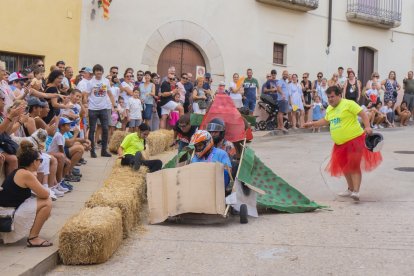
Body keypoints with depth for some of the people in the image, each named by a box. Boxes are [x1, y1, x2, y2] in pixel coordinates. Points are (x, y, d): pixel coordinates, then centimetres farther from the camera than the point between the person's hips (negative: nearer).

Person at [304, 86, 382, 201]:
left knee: (354, 165, -13)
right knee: (344, 166, 14)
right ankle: (350, 189, 30)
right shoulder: (329, 109, 13)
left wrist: (367, 127, -26)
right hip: (340, 144, 8)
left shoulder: (348, 104, -11)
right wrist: (313, 124, 23)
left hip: (355, 139, -8)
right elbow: (326, 121, 30)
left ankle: (356, 191, -16)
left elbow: (363, 114, -14)